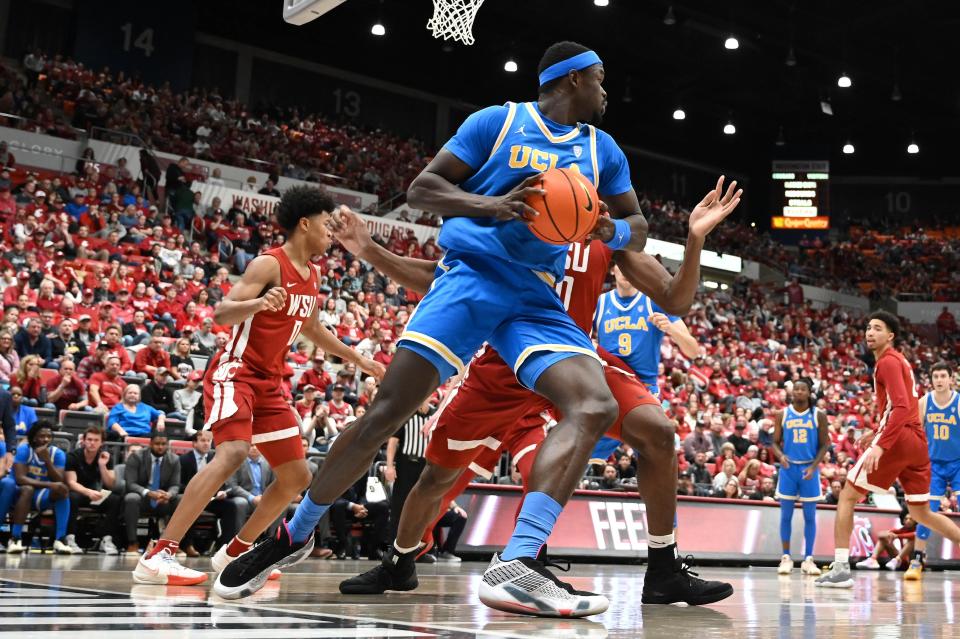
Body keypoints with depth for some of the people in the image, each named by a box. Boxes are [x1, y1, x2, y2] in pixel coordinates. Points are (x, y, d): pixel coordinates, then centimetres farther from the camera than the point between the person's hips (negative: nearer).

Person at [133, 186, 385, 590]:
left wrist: (358, 360, 33)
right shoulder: (269, 264, -13)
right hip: (235, 371, -9)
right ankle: (157, 557, -30)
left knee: (296, 478, 8)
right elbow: (221, 314, -22)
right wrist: (259, 302, -42)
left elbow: (311, 329, 30)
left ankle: (234, 553, 22)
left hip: (269, 382, 9)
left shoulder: (312, 275, 13)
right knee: (233, 453, -31)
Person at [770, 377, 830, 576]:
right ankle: (786, 557, 9)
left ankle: (808, 559, 7)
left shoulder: (819, 415, 0)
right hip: (788, 468, 1)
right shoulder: (782, 415, 4)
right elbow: (775, 442, 5)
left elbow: (825, 444, 0)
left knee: (810, 515, 2)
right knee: (786, 514, 2)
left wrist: (814, 466, -13)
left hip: (809, 468, -1)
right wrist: (781, 456, -16)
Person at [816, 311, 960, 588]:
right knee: (921, 513, 17)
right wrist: (878, 433, 28)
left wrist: (880, 445, -27)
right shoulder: (900, 360, 21)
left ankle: (840, 568, -7)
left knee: (847, 496, -2)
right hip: (918, 441, 9)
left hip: (897, 438, -9)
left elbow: (901, 408, -20)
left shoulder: (887, 361, -7)